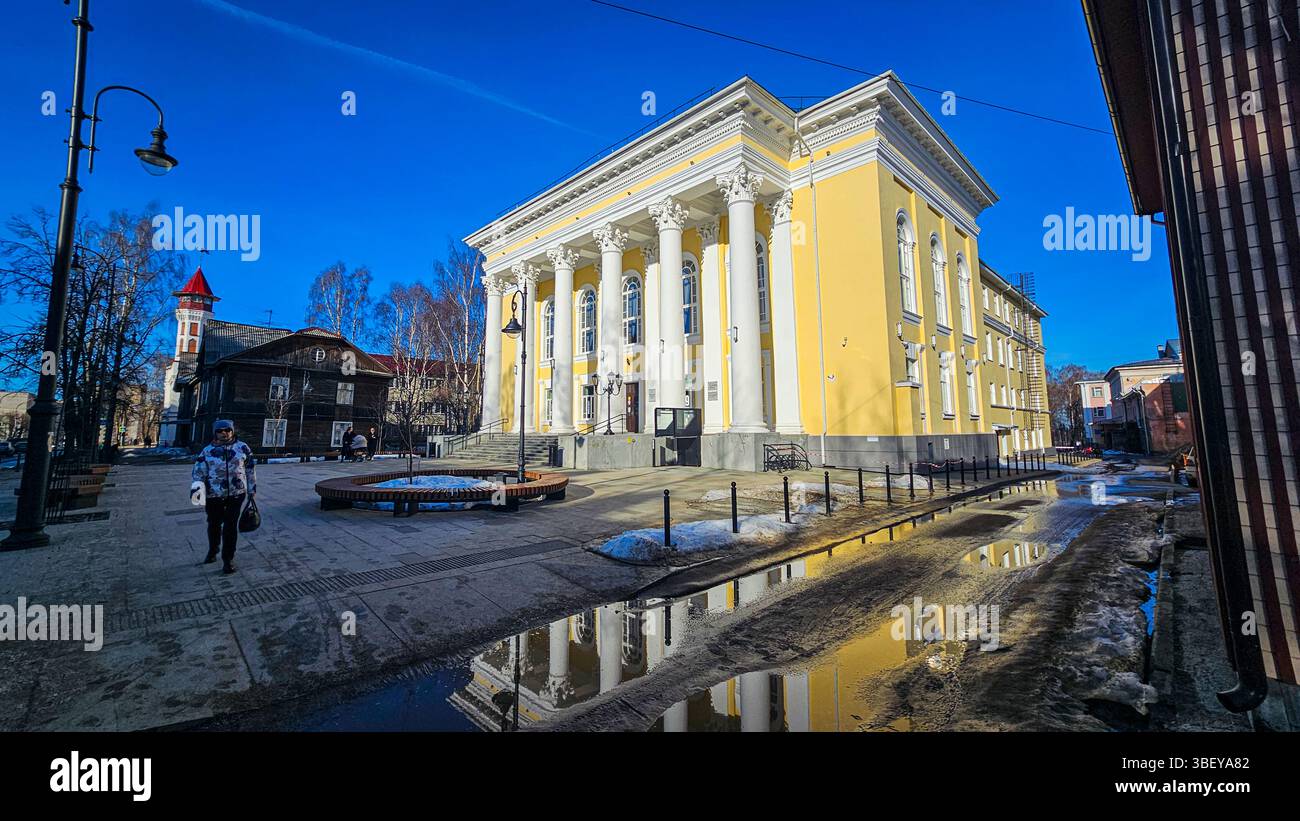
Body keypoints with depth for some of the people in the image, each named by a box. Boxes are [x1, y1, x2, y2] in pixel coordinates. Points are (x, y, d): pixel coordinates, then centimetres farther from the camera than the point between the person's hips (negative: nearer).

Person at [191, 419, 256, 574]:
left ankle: (228, 559, 9)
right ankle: (212, 552, 42)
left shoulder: (242, 448, 2)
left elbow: (250, 470, 8)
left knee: (231, 526, -2)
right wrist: (196, 485, -18)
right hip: (214, 495, 1)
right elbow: (199, 471, 1)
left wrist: (252, 489, 10)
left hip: (236, 494, -1)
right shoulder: (207, 451, 2)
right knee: (214, 524, 17)